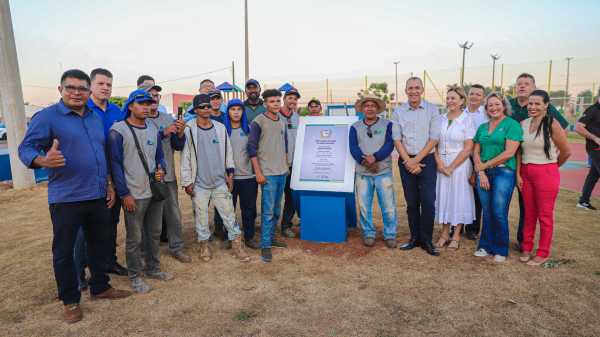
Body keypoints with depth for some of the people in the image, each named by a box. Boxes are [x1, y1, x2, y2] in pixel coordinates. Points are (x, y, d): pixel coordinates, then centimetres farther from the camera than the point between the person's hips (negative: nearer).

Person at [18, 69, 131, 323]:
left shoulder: (96, 118, 11)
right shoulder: (46, 116, -8)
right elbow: (25, 149, -13)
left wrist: (109, 185, 13)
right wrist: (43, 160, -35)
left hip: (98, 196, 6)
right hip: (66, 199, -5)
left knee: (100, 245, 16)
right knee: (64, 252, 7)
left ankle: (100, 287, 34)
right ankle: (70, 300, 24)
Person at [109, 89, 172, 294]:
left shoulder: (153, 129, 9)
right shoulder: (118, 130, -10)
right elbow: (115, 163, -11)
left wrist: (161, 170, -5)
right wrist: (124, 194, -13)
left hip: (155, 191, 6)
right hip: (133, 195, -6)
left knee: (154, 233, 17)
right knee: (135, 238, 5)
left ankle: (153, 269, 34)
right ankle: (135, 277, 21)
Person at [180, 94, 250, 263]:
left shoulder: (220, 128, 5)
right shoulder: (189, 129, -5)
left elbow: (228, 151, 11)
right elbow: (185, 157, -4)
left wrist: (230, 173, 9)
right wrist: (187, 182, -6)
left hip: (220, 181, 2)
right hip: (199, 183, -2)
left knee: (229, 214, 5)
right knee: (201, 215, 9)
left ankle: (237, 245, 16)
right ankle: (204, 244, 27)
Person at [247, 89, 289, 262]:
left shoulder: (282, 121, 10)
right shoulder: (258, 122, -9)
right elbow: (252, 148, -11)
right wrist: (258, 172, -14)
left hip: (282, 172, 7)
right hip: (267, 173, -6)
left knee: (276, 209, 15)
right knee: (268, 210, -5)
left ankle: (271, 237, 30)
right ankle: (265, 245, 5)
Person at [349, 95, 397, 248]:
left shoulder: (387, 124, 6)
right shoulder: (355, 127, 10)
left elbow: (389, 144, -7)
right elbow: (353, 147, -3)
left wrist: (375, 157, -22)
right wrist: (363, 160, -20)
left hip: (384, 172, -1)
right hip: (362, 173, 2)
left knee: (388, 205, 0)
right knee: (364, 206, 4)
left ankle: (390, 235, 14)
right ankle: (368, 234, 18)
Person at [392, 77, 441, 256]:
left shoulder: (432, 110, 0)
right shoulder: (398, 112, 4)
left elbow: (434, 139, -5)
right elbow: (397, 140, 1)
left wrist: (417, 160, -11)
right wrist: (408, 161, -9)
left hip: (427, 160, -2)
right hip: (406, 161, 2)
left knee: (428, 202, -5)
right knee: (411, 202, 8)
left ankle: (426, 240, 9)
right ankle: (415, 238, 19)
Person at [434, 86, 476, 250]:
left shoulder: (467, 120, -5)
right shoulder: (441, 120, 7)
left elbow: (468, 148, -10)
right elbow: (435, 144, 6)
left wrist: (451, 167, -13)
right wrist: (439, 163, -9)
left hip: (459, 164, -4)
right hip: (441, 164, 4)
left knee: (459, 197, 4)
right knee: (443, 196, 8)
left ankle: (456, 235, 18)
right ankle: (444, 233, 20)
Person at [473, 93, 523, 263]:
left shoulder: (512, 124, -3)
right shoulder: (482, 127, 14)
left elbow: (509, 153, -13)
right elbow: (476, 152, 10)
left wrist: (485, 165, -8)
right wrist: (481, 172, -4)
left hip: (504, 172, -4)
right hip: (483, 174, 5)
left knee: (499, 213, -4)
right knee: (487, 212, 8)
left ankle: (500, 250, 12)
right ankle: (486, 246, 20)